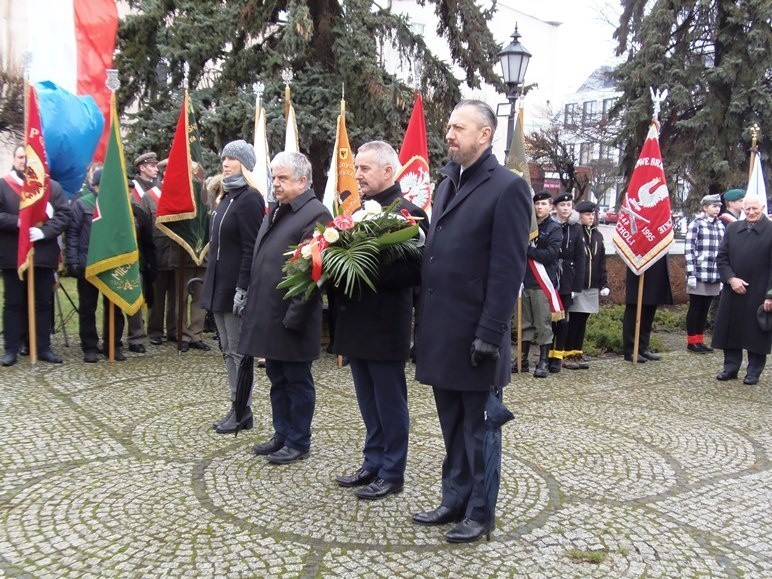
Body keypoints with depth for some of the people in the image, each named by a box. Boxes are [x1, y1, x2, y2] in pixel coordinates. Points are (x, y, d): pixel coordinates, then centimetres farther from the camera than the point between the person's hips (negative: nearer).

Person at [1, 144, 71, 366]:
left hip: (43, 254, 1)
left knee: (43, 303, 7)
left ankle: (44, 348, 15)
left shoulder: (52, 186, 8)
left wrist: (43, 231, -16)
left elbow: (64, 215, -2)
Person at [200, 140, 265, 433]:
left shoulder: (249, 198, -13)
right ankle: (236, 407, 22)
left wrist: (242, 288, -23)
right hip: (219, 285, 9)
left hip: (235, 287, -9)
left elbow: (251, 248, -19)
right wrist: (212, 284, 16)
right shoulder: (227, 197, 15)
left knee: (239, 351, -1)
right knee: (228, 350, 13)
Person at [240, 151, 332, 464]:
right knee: (277, 380, 18)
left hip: (291, 318, -9)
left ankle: (298, 443, 18)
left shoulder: (315, 214, -14)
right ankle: (282, 435, 31)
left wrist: (294, 317, -21)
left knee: (297, 381, 5)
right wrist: (253, 306, 15)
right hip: (268, 315, 9)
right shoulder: (276, 211, 15)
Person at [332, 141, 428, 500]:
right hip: (357, 322, 8)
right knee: (369, 403, 17)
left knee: (390, 403, 5)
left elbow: (414, 271, -19)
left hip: (385, 325, -8)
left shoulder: (407, 212, -12)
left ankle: (392, 473, 17)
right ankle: (373, 464, 30)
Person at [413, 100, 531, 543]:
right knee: (452, 424, 17)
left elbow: (508, 269, -15)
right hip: (442, 330, 7)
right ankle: (455, 501, 31)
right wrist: (428, 320, 12)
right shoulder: (448, 183, 15)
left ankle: (480, 512, 21)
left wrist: (490, 334, -18)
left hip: (474, 333, -7)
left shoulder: (507, 187, -10)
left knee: (477, 428, 6)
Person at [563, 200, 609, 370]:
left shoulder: (597, 236, 14)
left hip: (592, 287, 6)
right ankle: (568, 355, 7)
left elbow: (602, 262, 16)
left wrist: (604, 284, 10)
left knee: (582, 321, 11)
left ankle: (578, 353, 19)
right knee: (574, 320, -1)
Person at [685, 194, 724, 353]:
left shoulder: (720, 226, 11)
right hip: (699, 274, -5)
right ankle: (691, 342, 10)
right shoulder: (696, 224, -5)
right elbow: (689, 250, -9)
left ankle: (700, 341, 19)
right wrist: (691, 274, -13)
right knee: (695, 308, 2)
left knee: (705, 309, 11)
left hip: (714, 276, 5)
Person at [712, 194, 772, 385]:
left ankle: (754, 372, 19)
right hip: (733, 291, 4)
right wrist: (731, 279, -8)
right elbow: (722, 257, 8)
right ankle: (730, 367, 23)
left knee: (757, 333, 5)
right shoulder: (732, 228, 7)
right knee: (730, 330, 9)